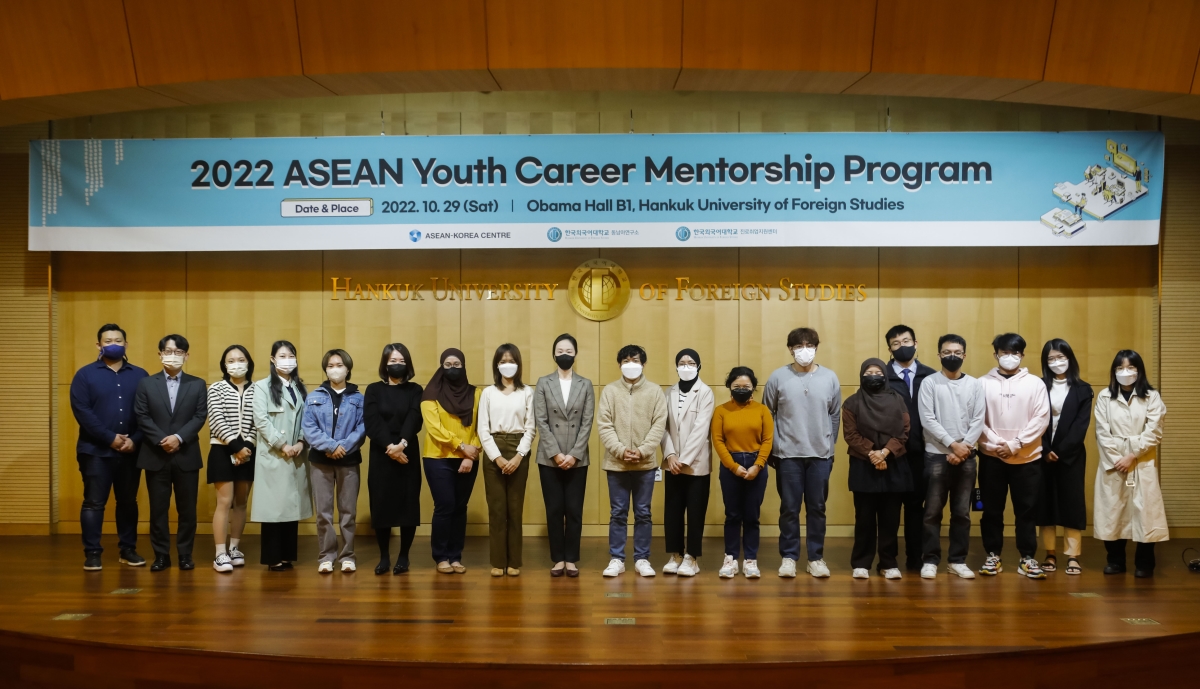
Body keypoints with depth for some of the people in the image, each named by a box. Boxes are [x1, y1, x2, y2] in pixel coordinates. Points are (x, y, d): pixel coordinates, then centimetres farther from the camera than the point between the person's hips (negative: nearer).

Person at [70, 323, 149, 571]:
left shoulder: (139, 375, 8)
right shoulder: (85, 374, 2)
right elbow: (82, 411, -9)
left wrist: (135, 440, -11)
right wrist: (110, 438, -15)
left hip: (130, 451, 2)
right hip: (96, 450, -2)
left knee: (128, 501, 10)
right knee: (94, 503, -1)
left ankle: (128, 550, 18)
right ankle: (92, 553, 5)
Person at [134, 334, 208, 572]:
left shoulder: (198, 384, 8)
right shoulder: (146, 383, 7)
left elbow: (200, 416, -2)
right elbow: (142, 417, -1)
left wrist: (179, 437, -16)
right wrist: (162, 440, -14)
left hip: (187, 455, 0)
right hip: (155, 456, 0)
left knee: (187, 508, 3)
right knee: (158, 508, 4)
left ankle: (185, 554, 12)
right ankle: (161, 555, 12)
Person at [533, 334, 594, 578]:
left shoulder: (585, 385, 6)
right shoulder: (543, 383, 4)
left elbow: (587, 423, 0)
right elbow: (541, 422, -2)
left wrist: (574, 455, -10)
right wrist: (556, 454, -11)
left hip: (577, 460, 0)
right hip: (549, 459, 0)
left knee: (574, 510, 2)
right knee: (554, 510, 3)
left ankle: (571, 559, 11)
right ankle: (558, 559, 11)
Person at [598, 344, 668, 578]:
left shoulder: (655, 391, 2)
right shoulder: (609, 390, 1)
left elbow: (659, 425, -3)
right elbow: (604, 425, -4)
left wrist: (642, 451, -13)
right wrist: (620, 450, -14)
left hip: (645, 464, 0)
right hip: (616, 463, 0)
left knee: (643, 513, 7)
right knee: (618, 513, 6)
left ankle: (642, 559, 15)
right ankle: (616, 559, 13)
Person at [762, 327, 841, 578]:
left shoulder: (830, 378, 3)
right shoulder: (778, 377, -2)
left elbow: (835, 416, 9)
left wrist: (829, 446, 7)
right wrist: (772, 449, 0)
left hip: (820, 455, 1)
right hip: (788, 454, -1)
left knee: (817, 508, 7)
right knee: (789, 509, 4)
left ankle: (816, 558, 17)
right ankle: (789, 557, 14)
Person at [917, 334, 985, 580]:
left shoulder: (975, 384, 7)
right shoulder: (930, 382, 0)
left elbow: (978, 421, 1)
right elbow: (927, 420, -7)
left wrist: (964, 448, -10)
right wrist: (952, 444, -13)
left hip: (966, 457, 2)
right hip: (936, 455, -2)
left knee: (962, 512, 7)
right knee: (933, 511, 0)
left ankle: (957, 560, 15)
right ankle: (930, 560, 7)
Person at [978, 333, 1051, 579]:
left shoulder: (1035, 383, 4)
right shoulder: (983, 383, 4)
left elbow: (1041, 419, -4)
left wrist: (1015, 444, -12)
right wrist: (996, 444, -13)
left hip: (1027, 458, 0)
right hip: (991, 457, 0)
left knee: (1027, 510, 4)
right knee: (992, 510, 5)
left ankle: (1027, 558, 12)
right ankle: (993, 556, 15)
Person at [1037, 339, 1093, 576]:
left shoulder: (1082, 390, 4)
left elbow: (1081, 425, -4)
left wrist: (1060, 451, -13)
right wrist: (1046, 451, -12)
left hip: (1071, 455, -1)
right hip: (1043, 455, 1)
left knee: (1072, 502, -1)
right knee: (1046, 502, 3)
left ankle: (1073, 556, 3)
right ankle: (1050, 554, 10)